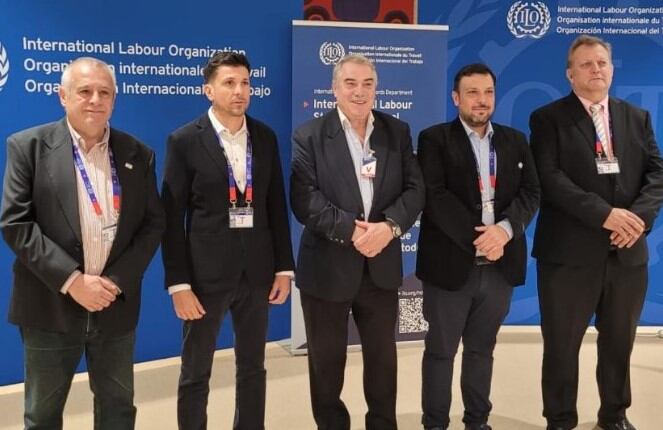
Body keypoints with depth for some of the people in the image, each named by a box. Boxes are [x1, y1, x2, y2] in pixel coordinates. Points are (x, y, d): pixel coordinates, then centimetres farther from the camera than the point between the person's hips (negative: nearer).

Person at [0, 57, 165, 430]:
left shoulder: (138, 154, 5)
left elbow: (153, 223, 3)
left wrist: (118, 280, -9)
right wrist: (70, 280, -16)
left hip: (116, 305, 2)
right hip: (51, 305, -2)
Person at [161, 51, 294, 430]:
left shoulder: (266, 137, 5)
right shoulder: (185, 141, -7)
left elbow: (276, 206, 8)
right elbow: (172, 218, -8)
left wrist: (284, 267, 4)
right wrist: (178, 283, -12)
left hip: (257, 270, 4)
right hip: (206, 272, -3)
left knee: (253, 367, 16)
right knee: (196, 372, 10)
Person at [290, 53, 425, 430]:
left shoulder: (398, 132, 6)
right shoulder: (309, 136, -3)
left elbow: (415, 189, -2)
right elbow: (305, 199, -13)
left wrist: (389, 226, -19)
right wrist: (350, 230, -23)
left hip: (382, 266, 3)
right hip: (328, 266, -2)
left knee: (383, 356, 17)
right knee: (326, 359, 12)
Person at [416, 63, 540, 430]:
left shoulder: (515, 141, 12)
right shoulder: (435, 139, -2)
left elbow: (531, 192, 3)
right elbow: (434, 196, -13)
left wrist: (505, 228, -16)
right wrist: (475, 238, -18)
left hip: (500, 266, 4)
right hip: (451, 264, -4)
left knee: (482, 348, 17)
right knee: (440, 350, 8)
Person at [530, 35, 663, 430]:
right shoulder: (548, 118, -1)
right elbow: (548, 178, -13)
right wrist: (603, 213, -21)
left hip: (628, 251, 4)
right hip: (569, 251, -4)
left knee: (619, 342, 17)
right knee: (562, 344, 7)